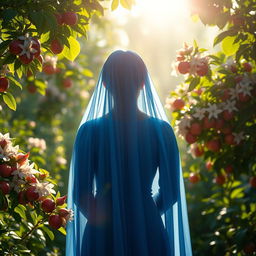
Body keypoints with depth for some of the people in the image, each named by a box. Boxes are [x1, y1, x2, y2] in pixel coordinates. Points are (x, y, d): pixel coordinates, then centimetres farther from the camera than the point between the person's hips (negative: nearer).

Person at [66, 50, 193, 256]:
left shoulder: (90, 131, -8)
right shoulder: (161, 130, -5)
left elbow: (80, 194, -5)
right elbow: (170, 192, -1)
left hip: (102, 236, -1)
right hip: (148, 233, 1)